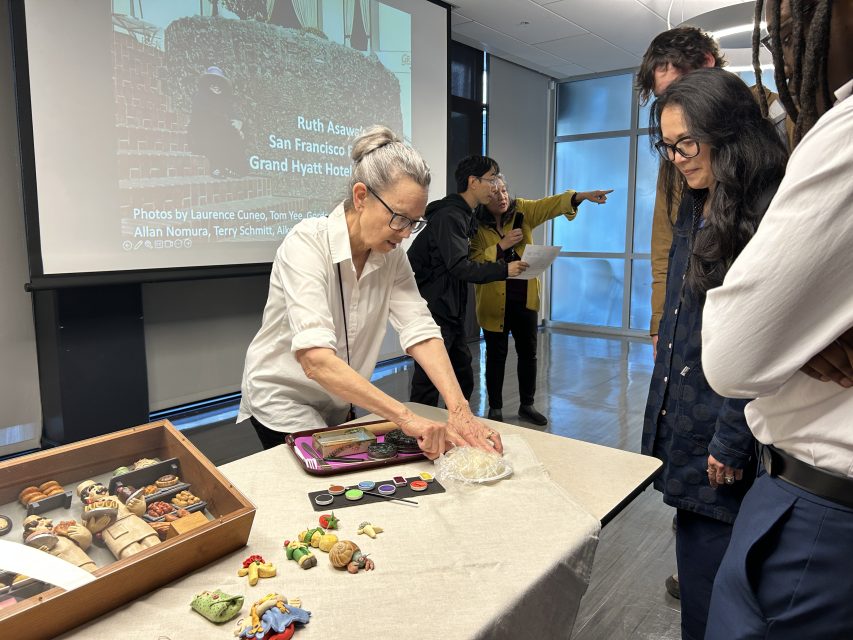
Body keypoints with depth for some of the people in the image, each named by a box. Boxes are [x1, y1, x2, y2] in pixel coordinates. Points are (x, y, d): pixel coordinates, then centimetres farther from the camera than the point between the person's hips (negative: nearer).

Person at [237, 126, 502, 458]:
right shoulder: (307, 243, -28)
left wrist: (459, 411, -31)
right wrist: (406, 418, -45)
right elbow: (315, 358, -40)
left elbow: (420, 330, -17)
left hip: (337, 403, 6)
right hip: (282, 399, -6)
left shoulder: (392, 256, -8)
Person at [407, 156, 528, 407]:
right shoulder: (449, 216, -16)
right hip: (433, 311, -10)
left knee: (464, 379, 16)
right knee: (428, 387, -6)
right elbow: (459, 267, -25)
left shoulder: (468, 216, 16)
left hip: (452, 311, 11)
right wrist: (504, 269, -23)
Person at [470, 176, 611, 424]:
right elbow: (472, 262, -16)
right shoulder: (476, 225, -6)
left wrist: (582, 196, -29)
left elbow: (549, 205, -15)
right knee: (496, 355, 6)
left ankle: (527, 405, 27)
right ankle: (495, 408, 20)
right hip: (495, 301, -3)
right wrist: (502, 245, -21)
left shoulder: (521, 210, 0)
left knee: (528, 352, 11)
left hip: (525, 297, 3)